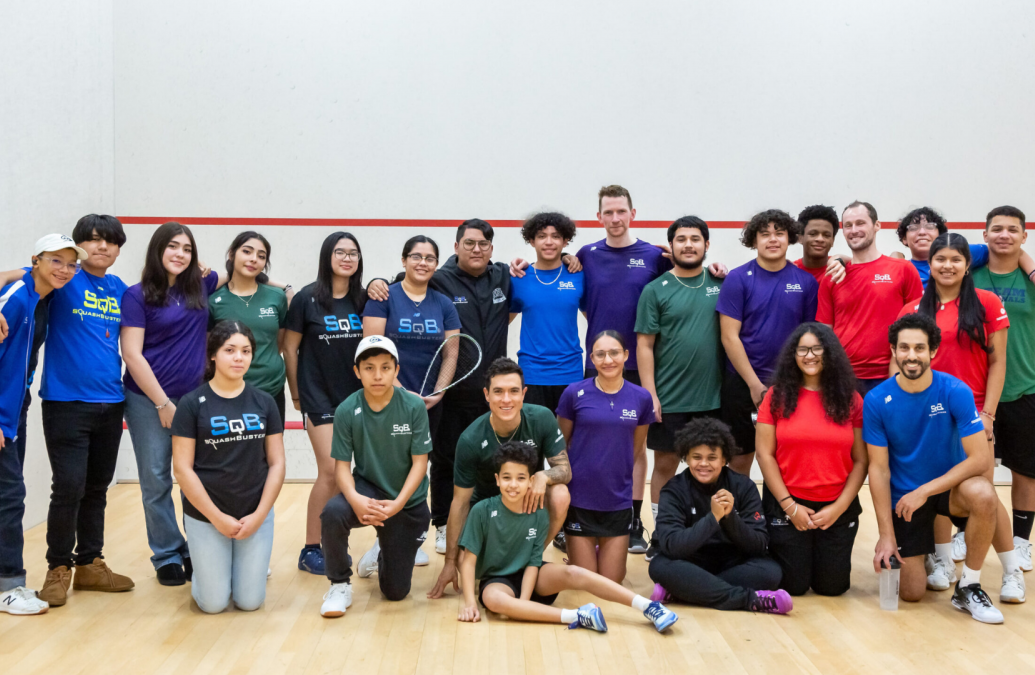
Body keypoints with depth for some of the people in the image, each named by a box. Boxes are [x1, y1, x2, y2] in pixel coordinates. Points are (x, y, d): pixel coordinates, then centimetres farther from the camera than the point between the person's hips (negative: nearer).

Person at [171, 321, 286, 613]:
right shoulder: (192, 404, -6)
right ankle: (203, 566, 31)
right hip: (206, 516, -2)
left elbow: (276, 463, 2)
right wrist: (217, 517, -11)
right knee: (213, 603, 0)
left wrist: (259, 515, -7)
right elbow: (182, 468, -9)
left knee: (249, 601, 1)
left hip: (256, 514, 2)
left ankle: (251, 563, 33)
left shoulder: (264, 402, 2)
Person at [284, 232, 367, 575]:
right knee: (330, 471, -9)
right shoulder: (308, 298, -6)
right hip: (319, 396, -4)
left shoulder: (363, 300, 4)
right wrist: (295, 393, 1)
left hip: (354, 395, 4)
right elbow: (290, 348, -1)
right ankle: (310, 550, 1)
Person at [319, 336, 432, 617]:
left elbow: (420, 462, -13)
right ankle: (340, 584, -10)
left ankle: (386, 556, 42)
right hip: (368, 489, 0)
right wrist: (355, 499, -32)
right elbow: (342, 465, -10)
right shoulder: (346, 411, -13)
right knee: (333, 512, -37)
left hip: (407, 502, 0)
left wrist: (397, 504, -27)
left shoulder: (414, 406, -15)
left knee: (395, 592, 4)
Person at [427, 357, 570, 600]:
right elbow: (460, 502, -17)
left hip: (530, 498, 1)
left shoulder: (542, 418, -22)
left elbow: (564, 469, -14)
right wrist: (450, 562, -13)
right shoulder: (471, 440, -25)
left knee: (560, 496, -32)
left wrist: (543, 476, -40)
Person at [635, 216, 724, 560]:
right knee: (665, 464, 6)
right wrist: (650, 394, -9)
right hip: (669, 399, -2)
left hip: (713, 397, 2)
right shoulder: (655, 290, -1)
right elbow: (644, 344, -3)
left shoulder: (720, 283, 6)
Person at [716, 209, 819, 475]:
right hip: (742, 384, -2)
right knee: (740, 459, 6)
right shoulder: (738, 279, -4)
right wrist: (755, 384, -11)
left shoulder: (806, 282, 3)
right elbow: (729, 336, -7)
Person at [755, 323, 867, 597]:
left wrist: (839, 507, -10)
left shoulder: (851, 400, 1)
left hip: (838, 509, 2)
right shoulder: (777, 396, -3)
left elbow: (860, 461, 0)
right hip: (787, 505, -1)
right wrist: (789, 505, -10)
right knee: (793, 586, 1)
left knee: (832, 586, 4)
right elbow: (764, 454, -6)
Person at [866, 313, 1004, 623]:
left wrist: (924, 491, -25)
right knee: (911, 593, -7)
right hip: (903, 496, 0)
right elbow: (879, 469, -10)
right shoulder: (876, 400, -13)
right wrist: (886, 534, -13)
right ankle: (915, 555, 31)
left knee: (983, 496, -36)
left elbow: (979, 458, -18)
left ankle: (968, 587, -14)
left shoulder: (955, 391, -16)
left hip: (948, 485, 0)